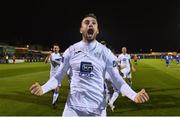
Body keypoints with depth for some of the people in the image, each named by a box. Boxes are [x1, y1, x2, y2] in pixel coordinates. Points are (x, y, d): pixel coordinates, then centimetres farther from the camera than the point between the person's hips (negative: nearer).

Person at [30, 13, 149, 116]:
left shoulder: (105, 52, -3)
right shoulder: (71, 50, 0)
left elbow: (117, 79, -4)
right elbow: (59, 76, 4)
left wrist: (133, 95, -21)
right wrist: (44, 88, -15)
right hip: (73, 107, 1)